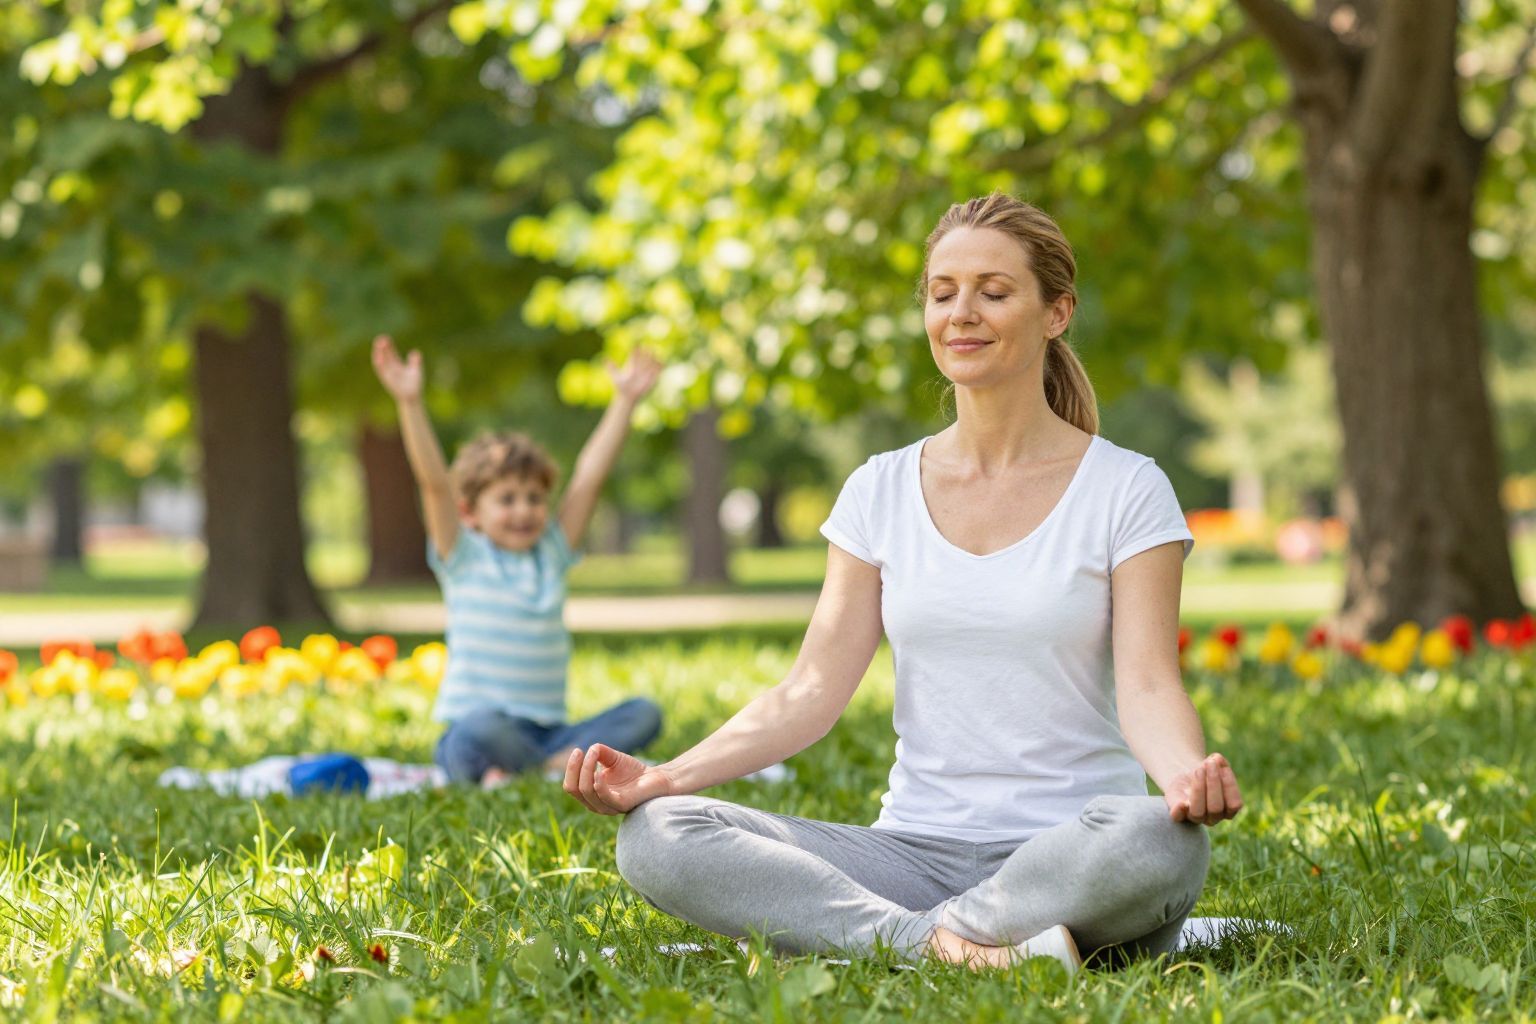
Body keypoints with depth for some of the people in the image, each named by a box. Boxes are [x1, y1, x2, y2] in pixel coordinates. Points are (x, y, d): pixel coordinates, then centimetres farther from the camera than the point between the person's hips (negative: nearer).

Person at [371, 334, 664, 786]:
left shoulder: (552, 555, 14)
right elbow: (434, 482, -10)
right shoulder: (463, 559, 3)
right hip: (470, 736, -5)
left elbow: (589, 477, 10)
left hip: (547, 731, 5)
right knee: (484, 727, -39)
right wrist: (409, 402, -22)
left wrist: (624, 400, 5)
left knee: (644, 715, -17)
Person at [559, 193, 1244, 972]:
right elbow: (814, 688, 4)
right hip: (917, 848, 4)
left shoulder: (1125, 491, 2)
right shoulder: (881, 491, 11)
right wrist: (663, 777, -12)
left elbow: (1148, 688, -8)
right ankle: (962, 948, -30)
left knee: (1162, 843, -40)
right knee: (655, 836, -20)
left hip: (1069, 855, -3)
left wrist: (1188, 774, -32)